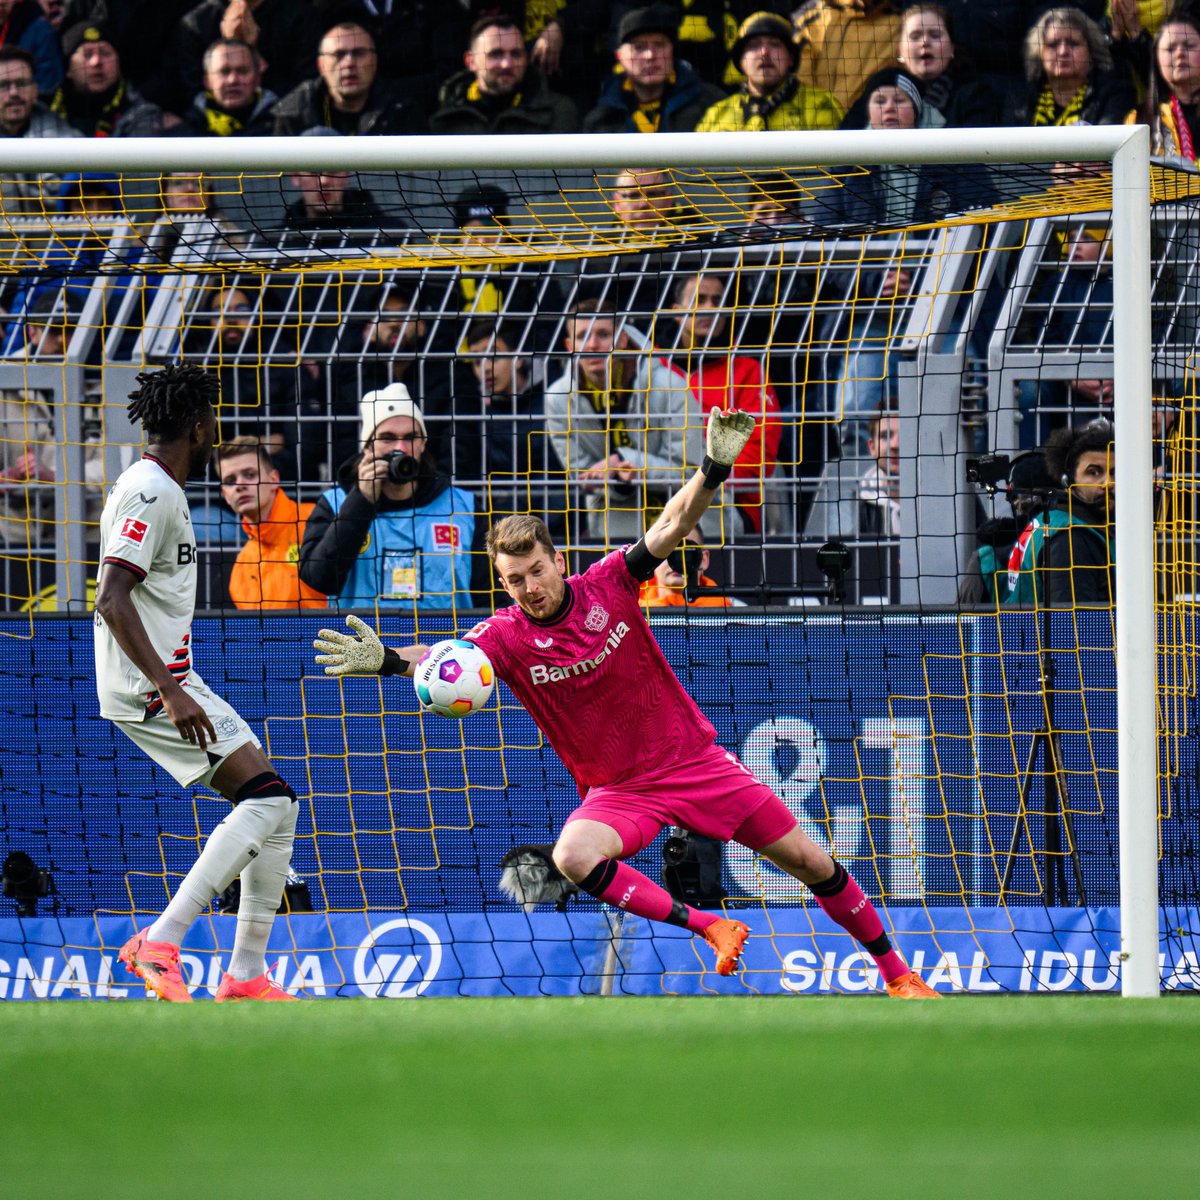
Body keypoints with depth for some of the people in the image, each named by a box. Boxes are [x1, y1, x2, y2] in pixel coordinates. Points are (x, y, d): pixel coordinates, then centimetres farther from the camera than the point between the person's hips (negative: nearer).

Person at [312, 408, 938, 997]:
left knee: (810, 863, 1)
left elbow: (672, 525, -19)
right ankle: (710, 928, -23)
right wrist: (387, 660, -49)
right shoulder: (507, 635, -12)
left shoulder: (608, 584, -11)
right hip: (618, 791, 0)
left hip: (694, 759, 0)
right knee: (572, 856, -33)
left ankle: (896, 972, 20)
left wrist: (714, 469, -36)